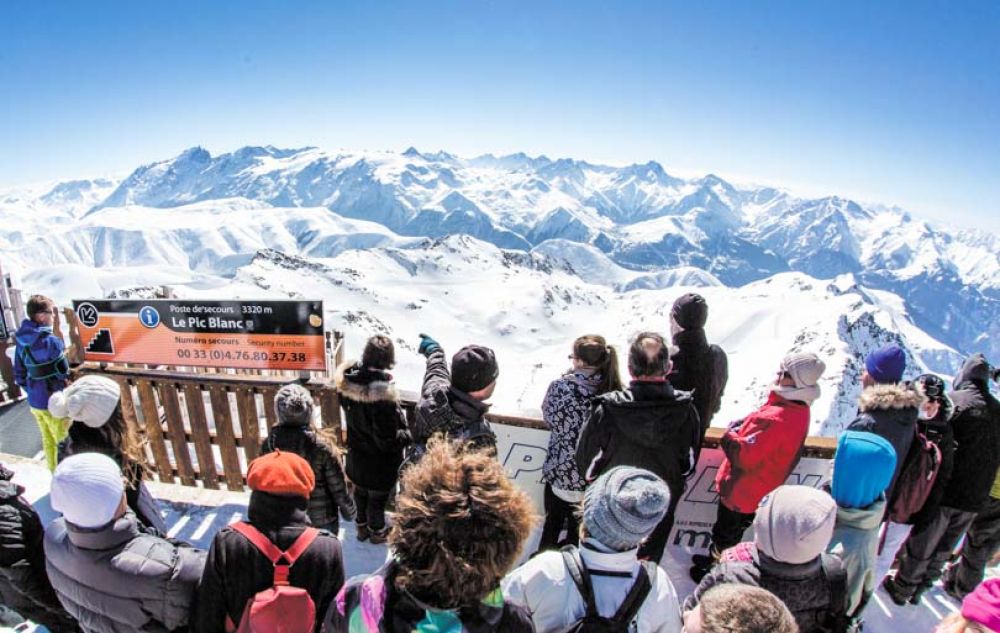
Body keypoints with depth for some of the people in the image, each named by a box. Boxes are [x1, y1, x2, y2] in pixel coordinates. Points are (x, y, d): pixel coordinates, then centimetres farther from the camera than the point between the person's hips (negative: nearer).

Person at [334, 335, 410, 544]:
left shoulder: (349, 381, -18)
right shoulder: (383, 394, -38)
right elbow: (387, 440, -30)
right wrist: (408, 435, -14)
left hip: (356, 455, 6)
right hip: (380, 463, -5)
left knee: (360, 492, 29)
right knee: (377, 498, 21)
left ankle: (362, 526, 53)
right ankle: (377, 532, 46)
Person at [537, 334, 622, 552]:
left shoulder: (560, 386, -20)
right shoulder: (616, 393, -16)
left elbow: (549, 419, -4)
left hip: (560, 471, -1)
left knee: (552, 525, 24)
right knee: (580, 531, 23)